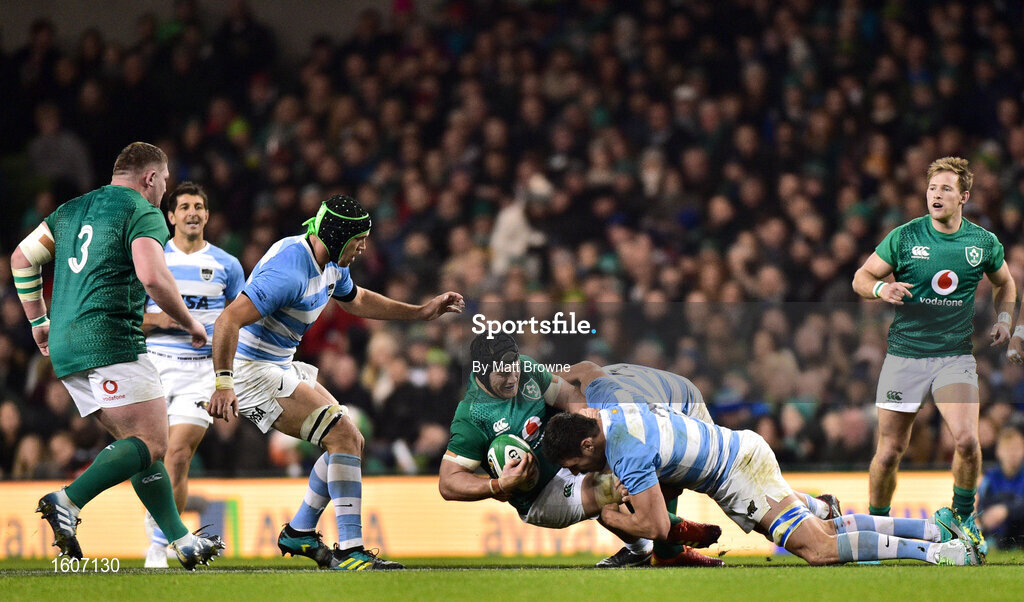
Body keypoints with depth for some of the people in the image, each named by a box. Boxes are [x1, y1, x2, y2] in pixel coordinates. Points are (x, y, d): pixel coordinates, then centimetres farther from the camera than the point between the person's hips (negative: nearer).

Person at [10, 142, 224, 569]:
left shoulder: (72, 210, 21)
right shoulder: (143, 213, -3)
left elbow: (21, 258, 22)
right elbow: (152, 277, -18)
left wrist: (38, 320, 29)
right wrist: (191, 324, -4)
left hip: (66, 347, 9)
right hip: (111, 341, -9)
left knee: (135, 443, 12)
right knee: (151, 444, -10)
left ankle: (181, 541, 9)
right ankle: (67, 502, -26)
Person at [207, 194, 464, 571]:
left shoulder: (331, 264, 6)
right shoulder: (290, 271, -26)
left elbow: (355, 300, 28)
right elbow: (228, 321, -32)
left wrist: (421, 312, 24)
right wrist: (224, 384, -39)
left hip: (281, 366, 10)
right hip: (253, 372, -10)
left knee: (350, 442, 11)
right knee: (344, 437, -18)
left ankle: (299, 533, 22)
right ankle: (350, 551, -19)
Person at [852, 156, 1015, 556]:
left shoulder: (983, 243, 4)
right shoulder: (904, 237, -3)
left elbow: (1004, 283, 24)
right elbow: (861, 278, 4)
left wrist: (1003, 320, 8)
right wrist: (881, 288, -18)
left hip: (955, 354, 0)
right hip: (904, 353, 0)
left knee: (966, 439, -20)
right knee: (889, 451, -2)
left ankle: (961, 515, 5)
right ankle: (876, 524, 22)